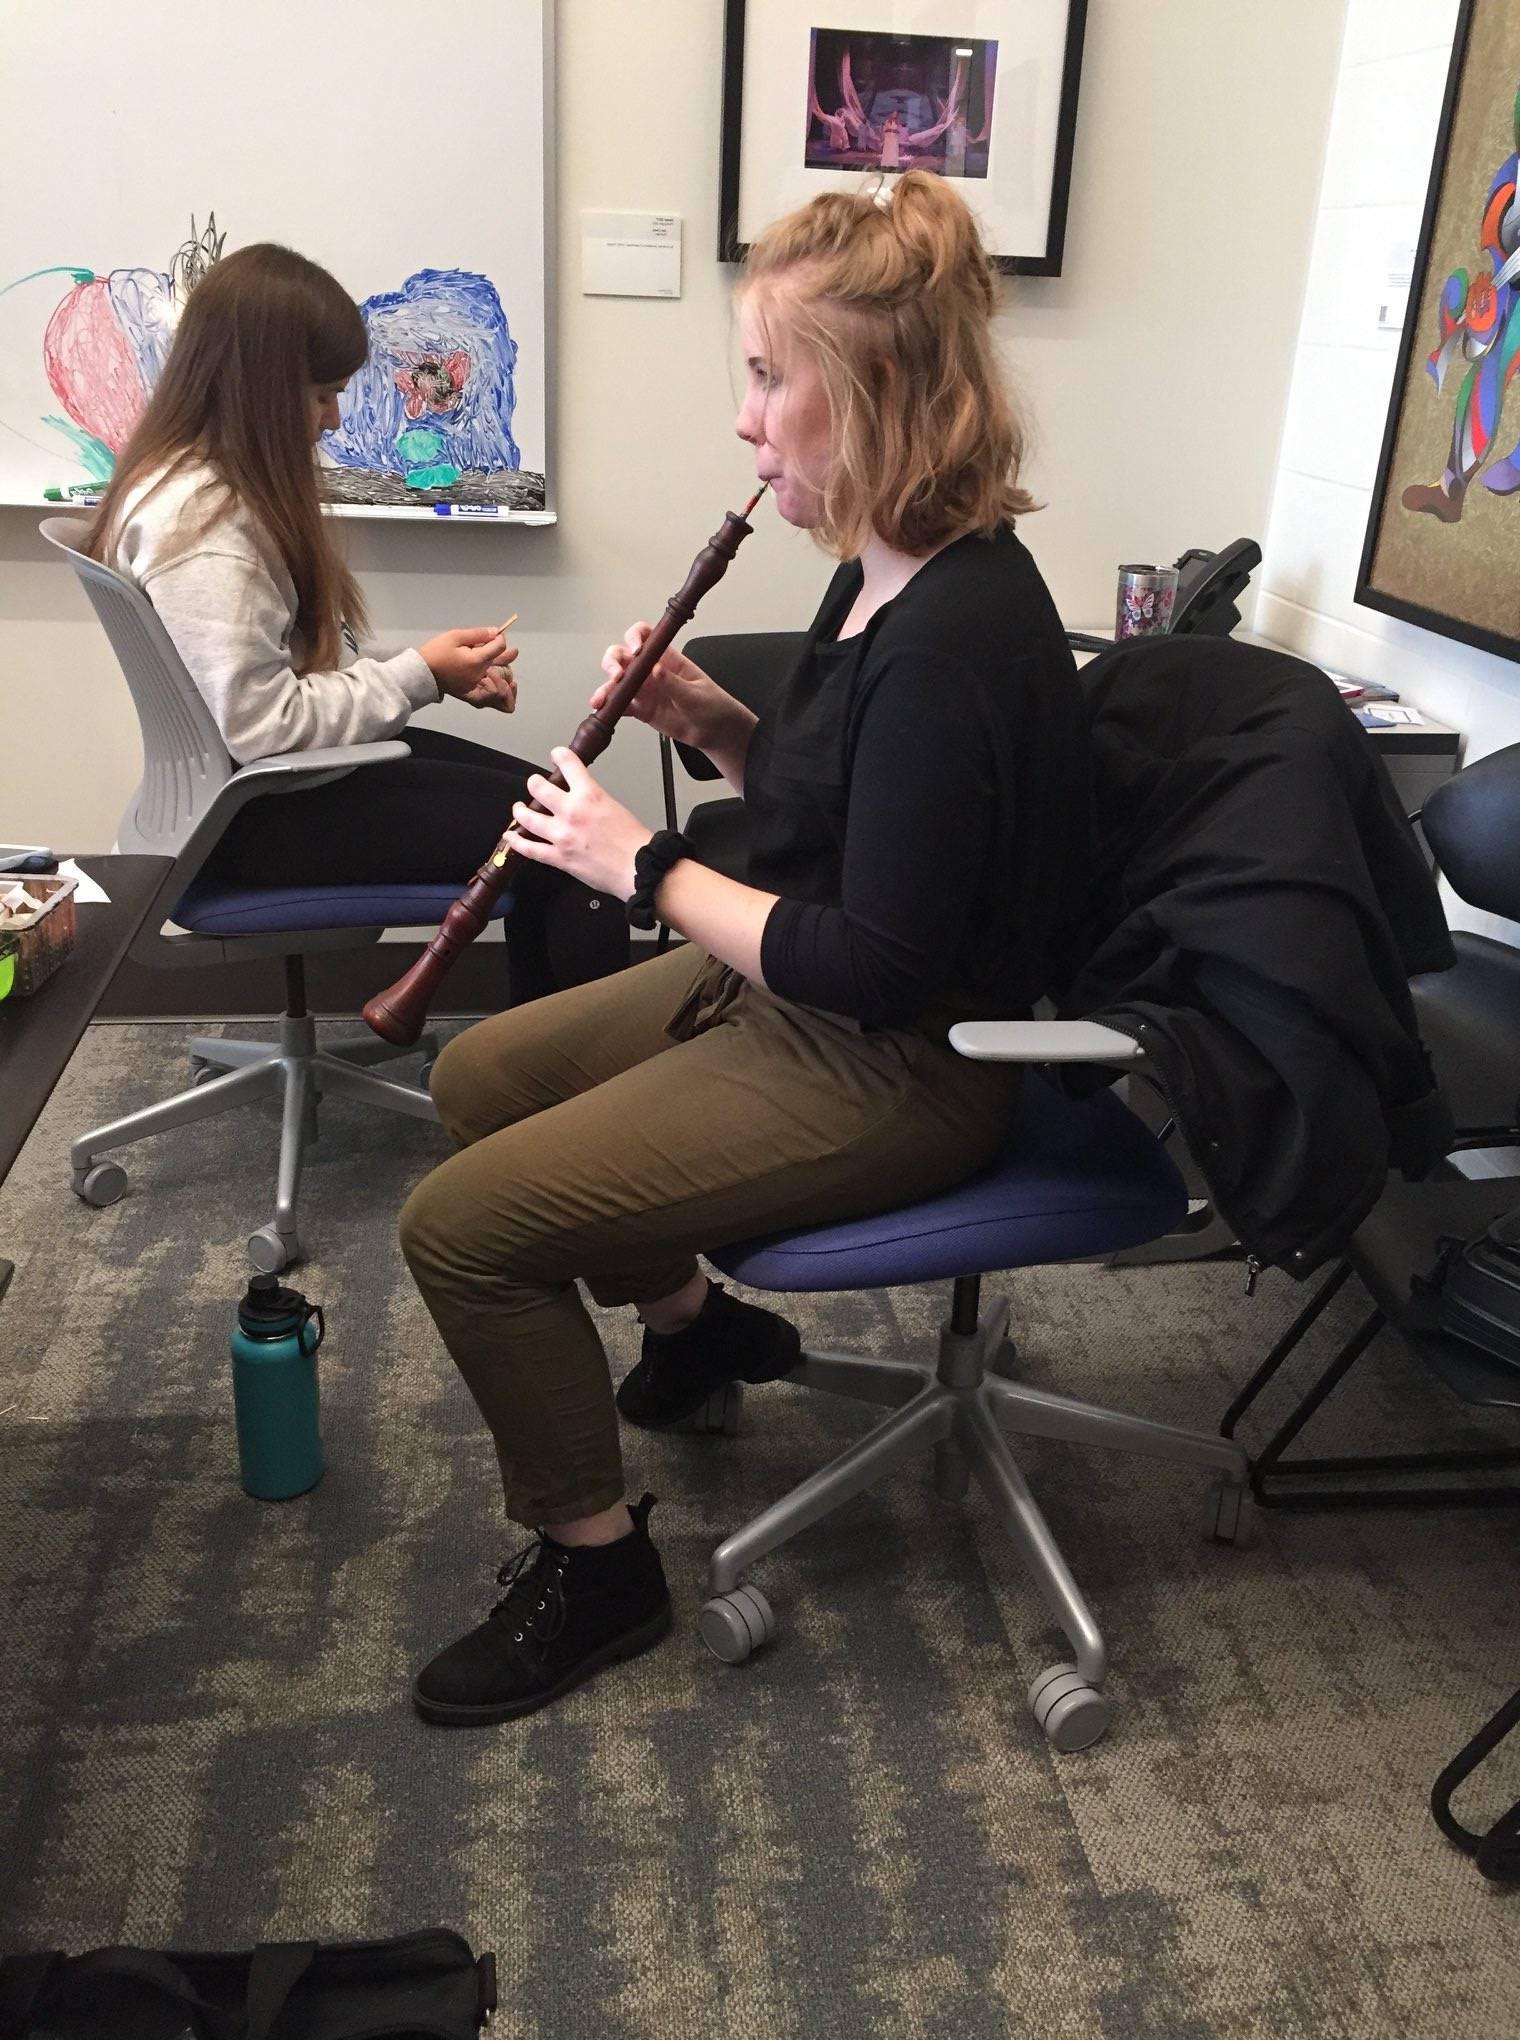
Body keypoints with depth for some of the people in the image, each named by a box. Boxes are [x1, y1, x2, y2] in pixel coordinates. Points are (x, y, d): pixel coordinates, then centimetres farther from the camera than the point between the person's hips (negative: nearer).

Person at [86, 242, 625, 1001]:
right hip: (252, 814, -10)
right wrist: (420, 675, -16)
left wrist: (440, 669, -1)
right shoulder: (199, 522, -22)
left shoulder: (226, 484, 9)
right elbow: (262, 727, -27)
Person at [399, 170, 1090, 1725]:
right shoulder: (882, 577, 3)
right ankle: (695, 1324, 36)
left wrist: (643, 867, -19)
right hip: (786, 989, 10)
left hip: (893, 1068, -10)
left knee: (459, 1226, -13)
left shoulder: (957, 636, -27)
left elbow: (877, 967, -28)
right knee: (475, 1080, 19)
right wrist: (712, 723, -2)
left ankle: (594, 1565, 9)